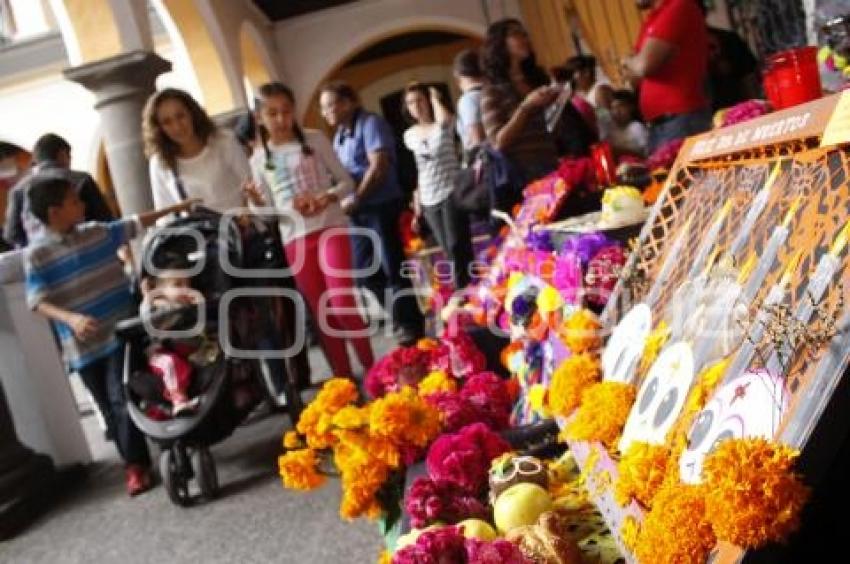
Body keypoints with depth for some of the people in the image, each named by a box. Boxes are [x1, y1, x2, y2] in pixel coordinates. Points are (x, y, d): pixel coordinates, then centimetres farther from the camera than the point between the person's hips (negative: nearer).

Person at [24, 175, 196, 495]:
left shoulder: (98, 233, 3)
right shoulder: (37, 254, -8)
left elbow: (135, 225, 18)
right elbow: (38, 302, -14)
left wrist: (174, 208, 22)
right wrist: (70, 318, -31)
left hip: (121, 333, 1)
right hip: (84, 345, -1)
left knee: (124, 400, -8)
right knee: (110, 408, 9)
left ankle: (136, 465, 3)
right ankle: (136, 462, 21)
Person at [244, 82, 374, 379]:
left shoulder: (315, 139, 3)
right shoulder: (259, 158, 8)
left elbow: (346, 181, 4)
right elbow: (268, 209, 10)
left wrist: (327, 197, -15)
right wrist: (257, 204, -11)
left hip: (331, 227, -2)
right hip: (295, 239, 2)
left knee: (343, 306, -12)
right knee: (322, 314, 5)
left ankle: (372, 370, 3)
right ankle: (344, 378, 14)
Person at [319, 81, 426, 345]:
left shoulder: (370, 123, -9)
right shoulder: (339, 134, 15)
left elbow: (379, 166, -18)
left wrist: (354, 199, -17)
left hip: (382, 206, -8)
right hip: (357, 211, 8)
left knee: (393, 267, -4)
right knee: (365, 270, 11)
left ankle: (411, 324, 6)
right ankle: (395, 317, 24)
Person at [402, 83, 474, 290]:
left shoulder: (445, 125, -2)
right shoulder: (410, 135, 11)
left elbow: (444, 119, -28)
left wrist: (435, 98, -10)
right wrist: (417, 197, 14)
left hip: (451, 192, -5)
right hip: (429, 200, 5)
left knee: (456, 245, -12)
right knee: (449, 251, 7)